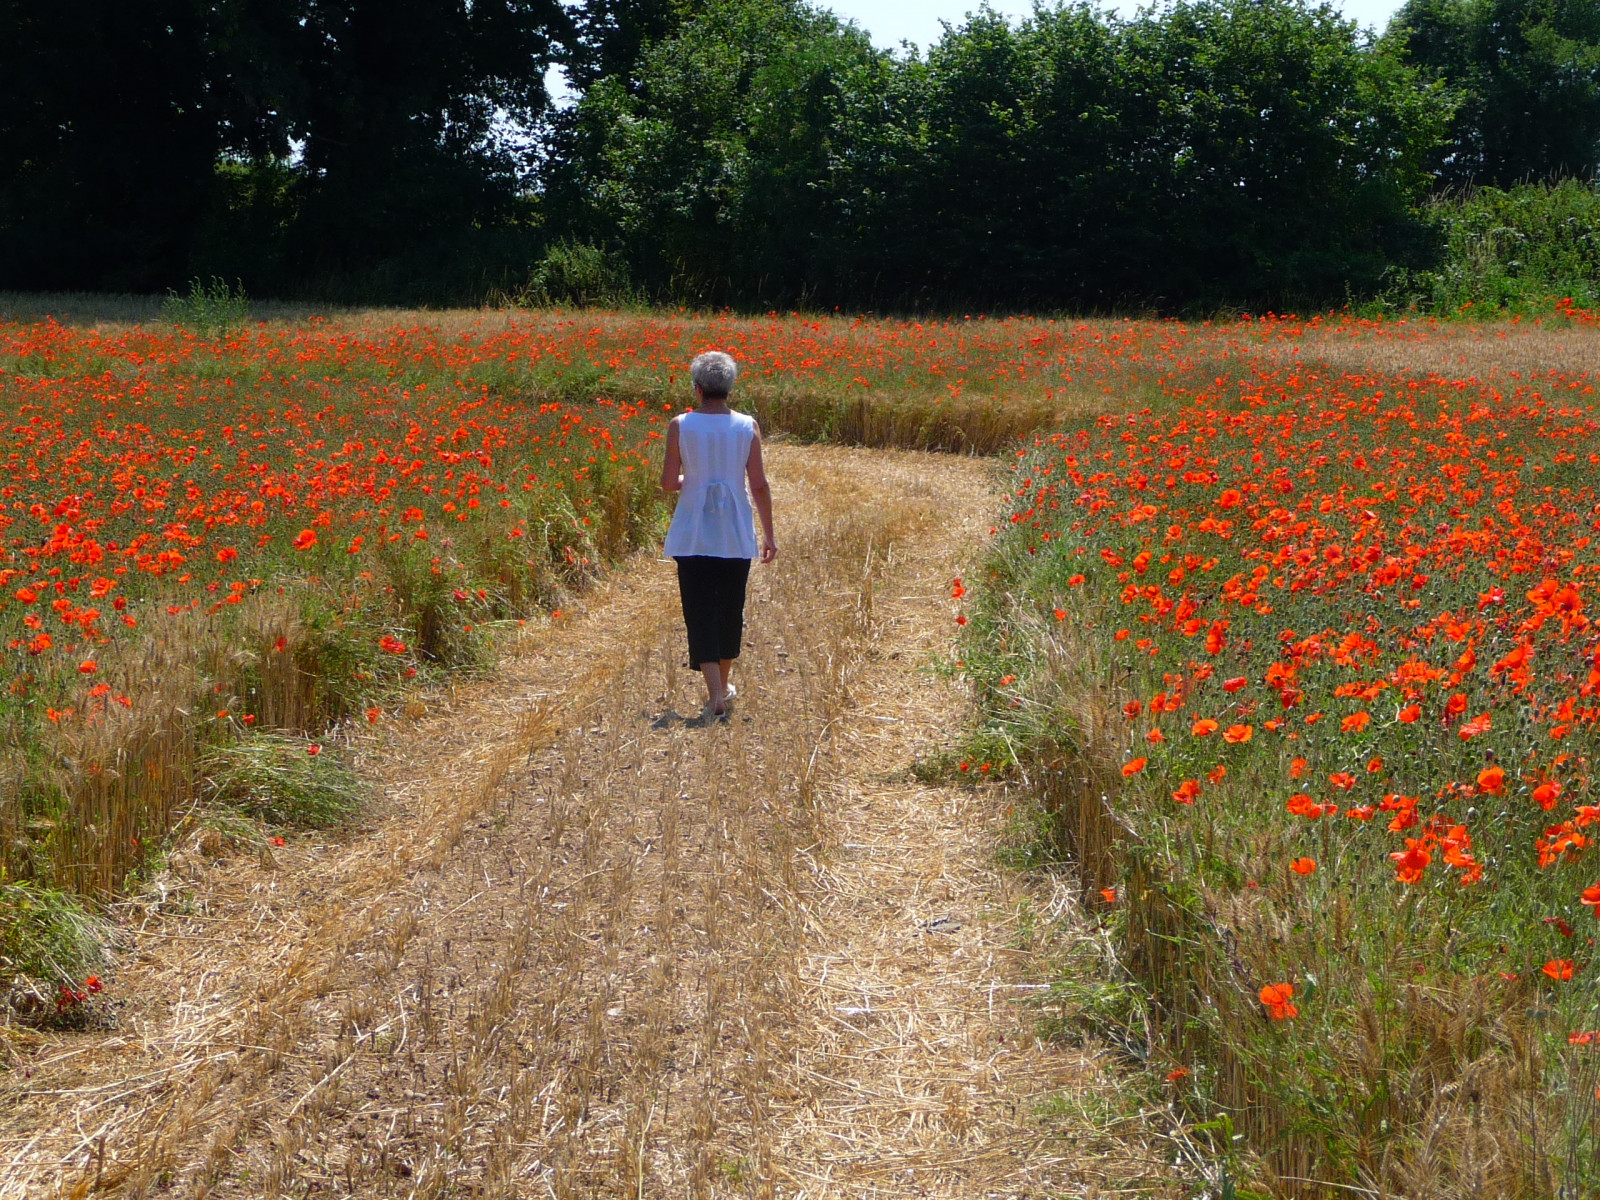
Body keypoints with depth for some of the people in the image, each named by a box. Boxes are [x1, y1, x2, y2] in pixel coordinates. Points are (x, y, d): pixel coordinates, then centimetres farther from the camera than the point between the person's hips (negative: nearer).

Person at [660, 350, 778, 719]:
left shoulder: (680, 426, -7)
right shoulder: (747, 427, -4)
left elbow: (668, 482, -6)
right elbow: (759, 485, -2)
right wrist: (769, 534, 6)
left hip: (693, 535, -2)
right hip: (736, 535, 2)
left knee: (700, 609, -1)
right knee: (731, 608, 17)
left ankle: (715, 694, -13)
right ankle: (724, 684, 33)